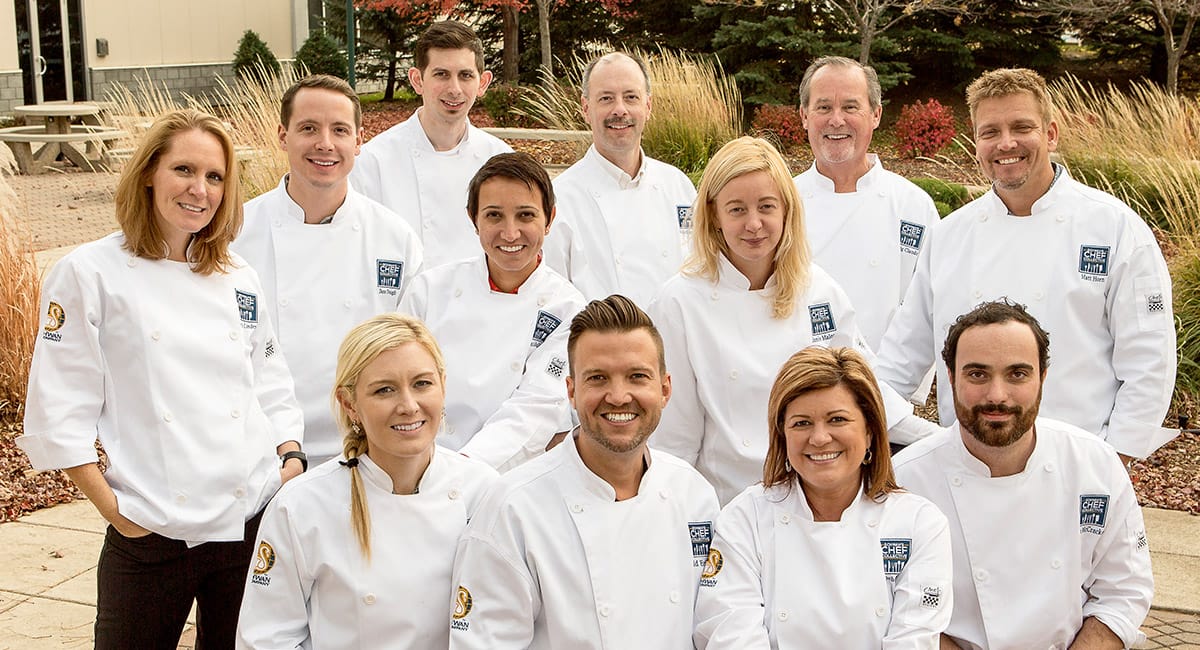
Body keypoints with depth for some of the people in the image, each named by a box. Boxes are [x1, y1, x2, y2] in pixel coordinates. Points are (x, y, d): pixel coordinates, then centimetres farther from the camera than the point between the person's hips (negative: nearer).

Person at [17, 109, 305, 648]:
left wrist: (291, 458, 0)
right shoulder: (89, 273, -4)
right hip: (149, 539, -4)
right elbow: (59, 414, -6)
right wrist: (113, 508, -9)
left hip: (253, 524, 4)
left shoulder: (240, 281, 10)